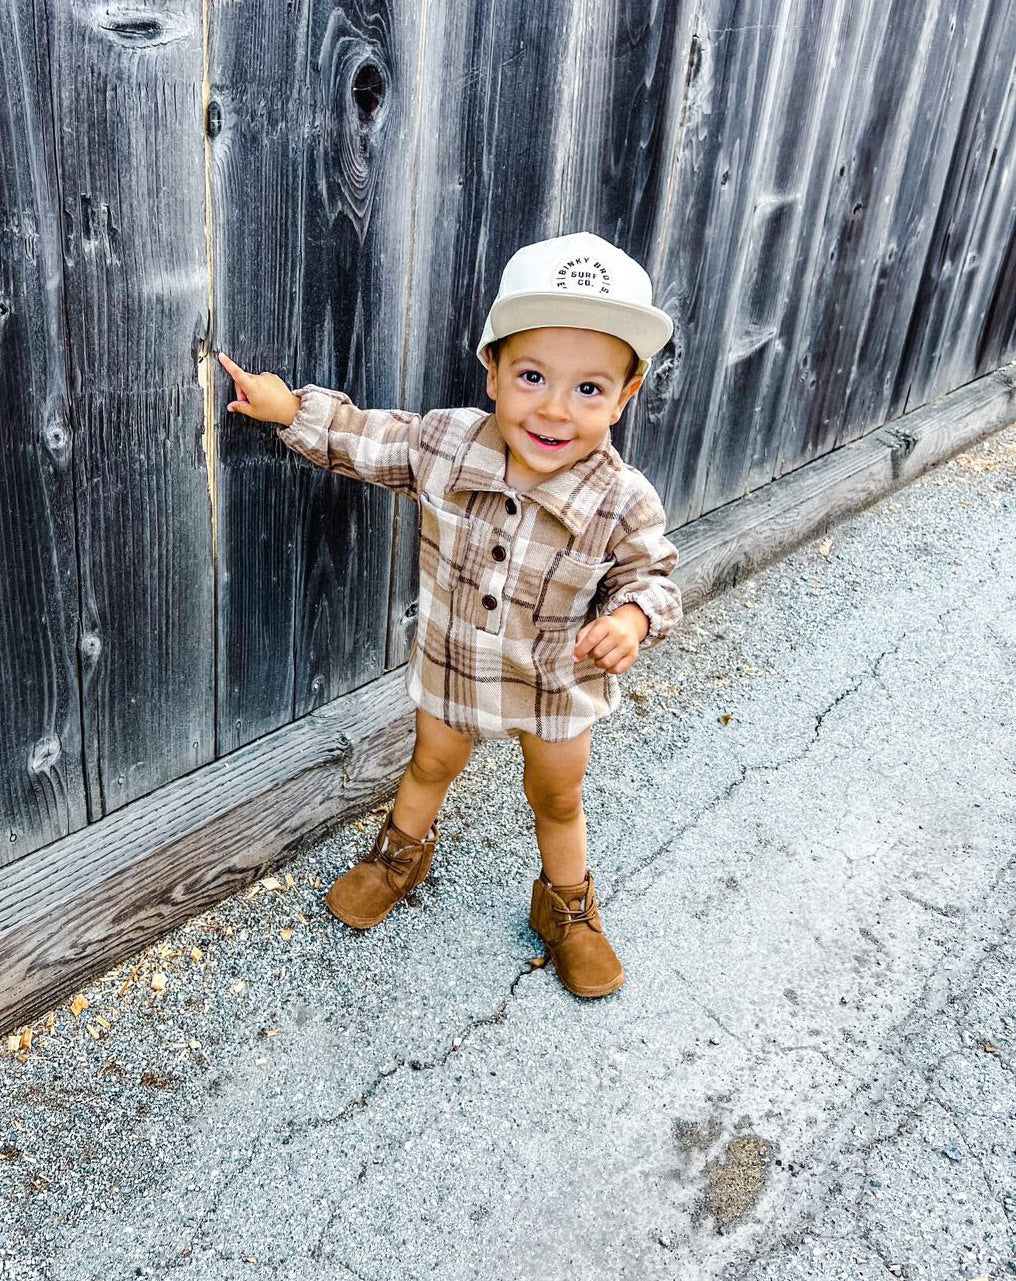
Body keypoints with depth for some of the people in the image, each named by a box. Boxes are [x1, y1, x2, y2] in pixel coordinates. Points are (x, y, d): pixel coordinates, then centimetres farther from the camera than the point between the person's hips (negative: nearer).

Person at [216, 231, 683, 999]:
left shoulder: (624, 503, -29)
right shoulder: (442, 442, -23)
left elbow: (650, 574, -12)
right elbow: (372, 442, -2)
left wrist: (633, 617, -33)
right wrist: (293, 409, -4)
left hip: (560, 687, -2)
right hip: (451, 665, 2)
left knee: (557, 800, 22)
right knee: (431, 767, 28)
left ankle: (567, 905, 50)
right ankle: (403, 853, 59)